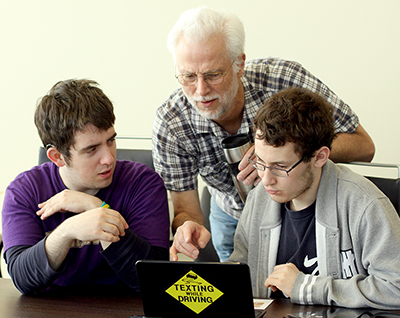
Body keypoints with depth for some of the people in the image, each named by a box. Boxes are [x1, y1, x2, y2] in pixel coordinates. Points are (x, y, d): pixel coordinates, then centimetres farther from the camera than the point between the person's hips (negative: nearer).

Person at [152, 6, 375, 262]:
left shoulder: (285, 80, -32)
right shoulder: (170, 123, -27)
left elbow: (363, 146, -24)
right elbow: (185, 210, -19)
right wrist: (187, 227, -44)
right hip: (234, 216, 2)